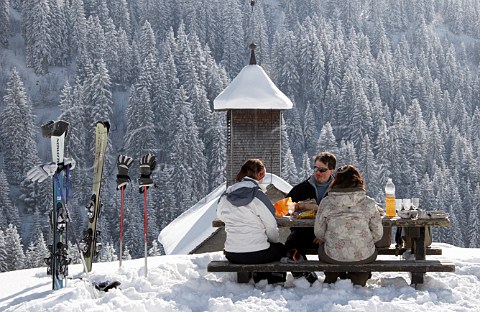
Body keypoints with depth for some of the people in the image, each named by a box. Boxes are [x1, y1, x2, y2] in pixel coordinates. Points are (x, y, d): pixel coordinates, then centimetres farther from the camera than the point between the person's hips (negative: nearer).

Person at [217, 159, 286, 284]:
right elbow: (271, 228, -8)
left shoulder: (224, 197, 0)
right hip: (256, 254, -5)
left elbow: (220, 216, 19)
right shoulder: (258, 196, -15)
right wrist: (275, 241, 12)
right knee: (281, 249, 27)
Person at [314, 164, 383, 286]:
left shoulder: (326, 203, -8)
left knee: (322, 247, 33)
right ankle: (357, 284, 33)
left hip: (332, 257, 0)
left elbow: (319, 233, 1)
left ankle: (330, 282, 42)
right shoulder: (369, 203, -7)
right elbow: (377, 234, 0)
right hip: (364, 257, 0)